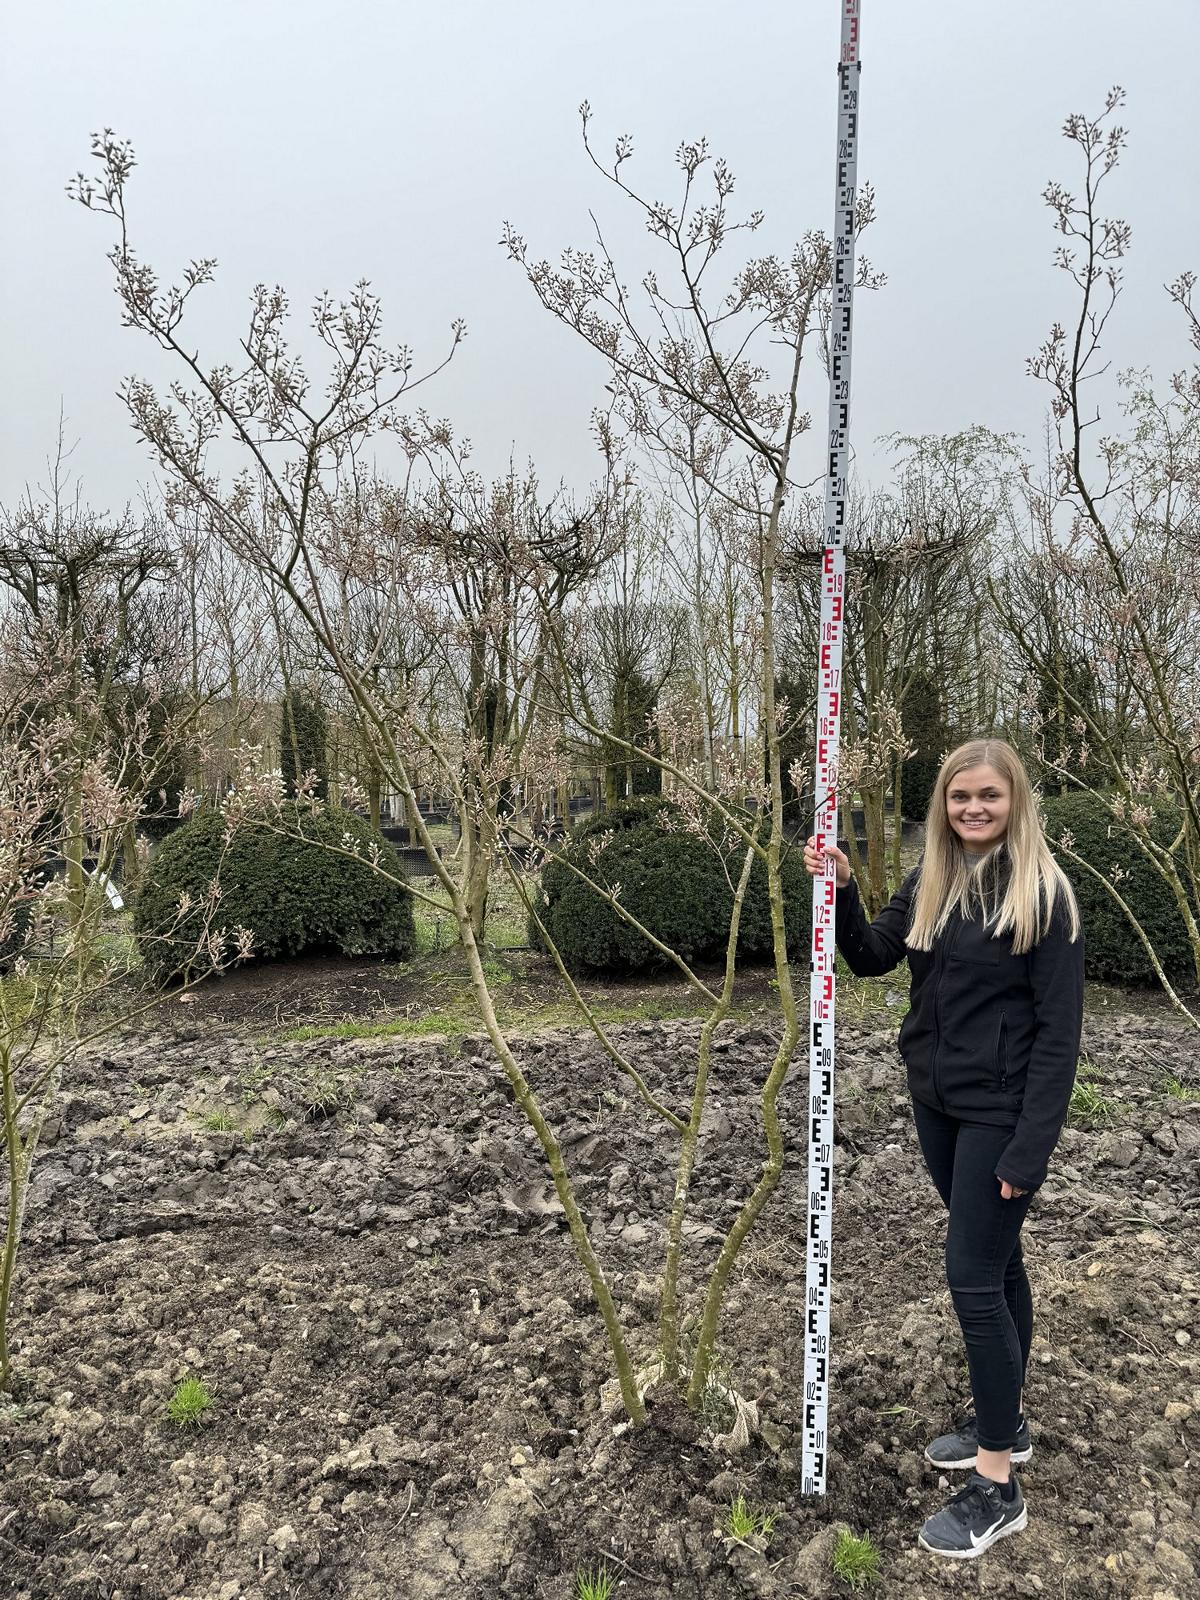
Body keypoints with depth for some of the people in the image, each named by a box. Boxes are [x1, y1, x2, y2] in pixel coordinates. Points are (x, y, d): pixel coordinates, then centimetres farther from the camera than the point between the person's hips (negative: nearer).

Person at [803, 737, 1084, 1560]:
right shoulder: (932, 881, 4)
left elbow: (1059, 1030, -16)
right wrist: (841, 889, -11)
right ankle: (1005, 1420, 37)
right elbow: (871, 957, 6)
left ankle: (999, 1488, 11)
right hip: (937, 1101, 6)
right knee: (995, 1261, 20)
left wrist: (1030, 1147, -18)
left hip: (1000, 1113, -6)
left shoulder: (1043, 892, -15)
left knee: (972, 1276, -4)